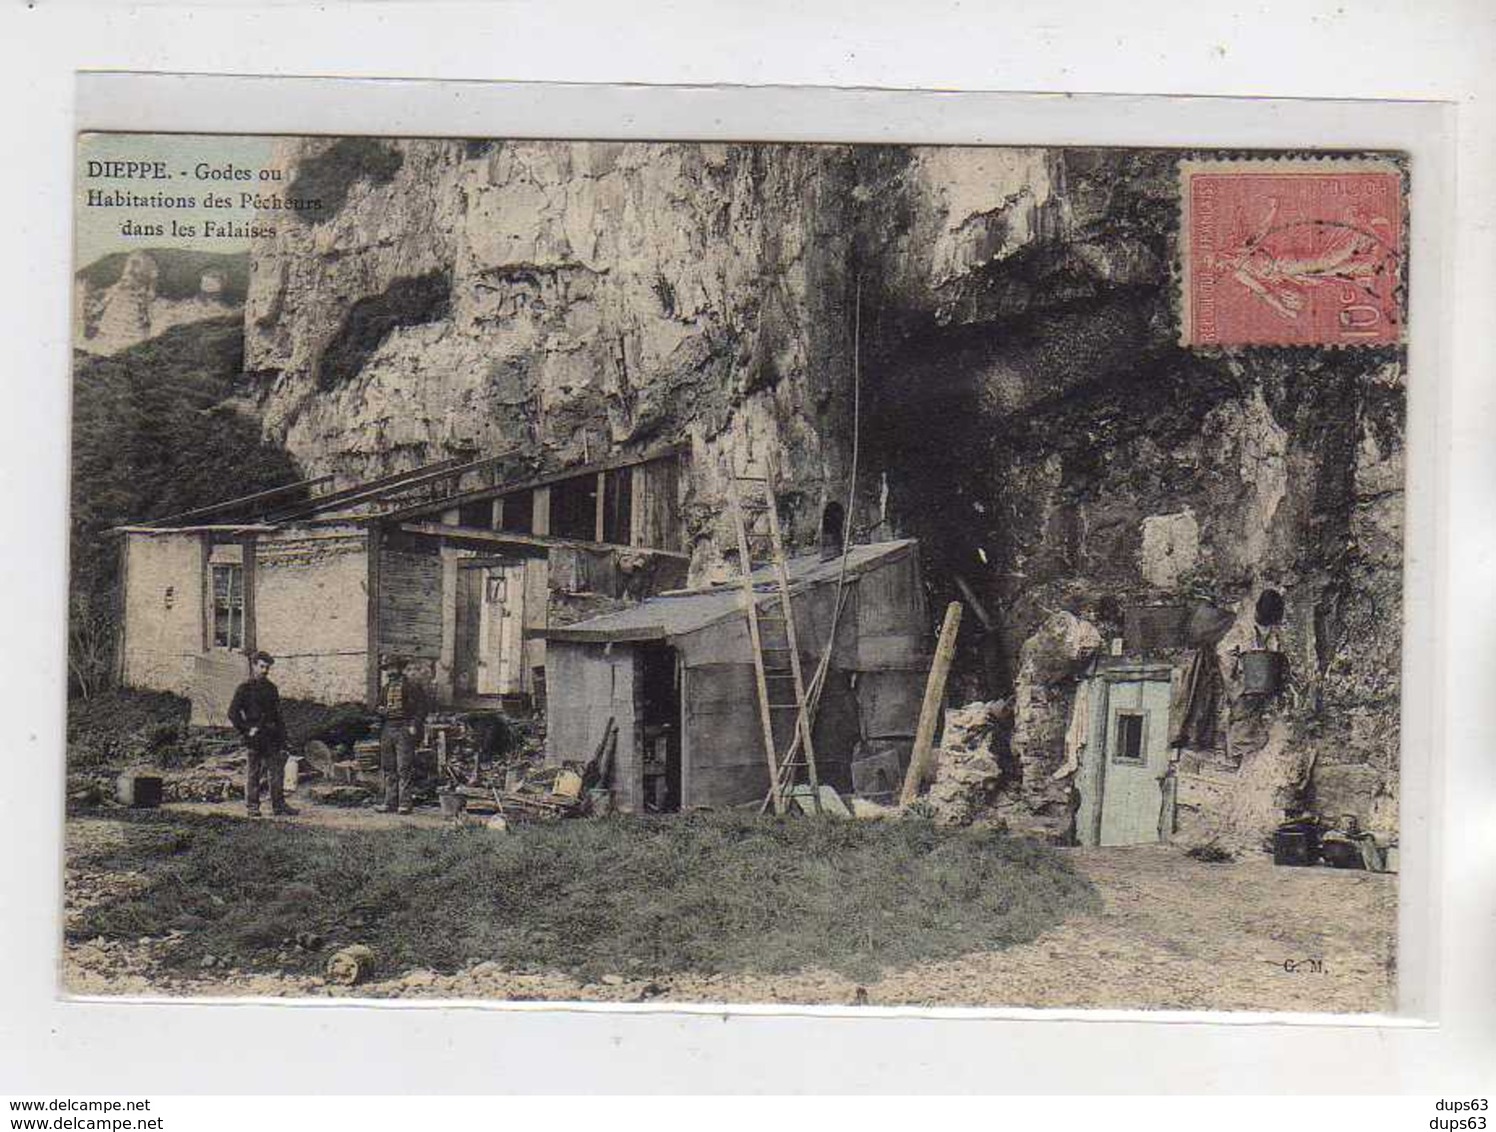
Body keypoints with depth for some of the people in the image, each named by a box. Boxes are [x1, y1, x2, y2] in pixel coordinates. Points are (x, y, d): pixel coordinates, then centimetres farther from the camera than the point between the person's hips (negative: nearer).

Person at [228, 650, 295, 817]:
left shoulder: (271, 688, 15)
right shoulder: (244, 688, -2)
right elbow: (233, 713, -5)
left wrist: (282, 737, 12)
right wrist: (245, 731, -11)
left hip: (273, 737, 5)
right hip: (255, 738, -5)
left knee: (277, 771, 3)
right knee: (253, 773, 0)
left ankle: (278, 805, 8)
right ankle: (252, 807, 6)